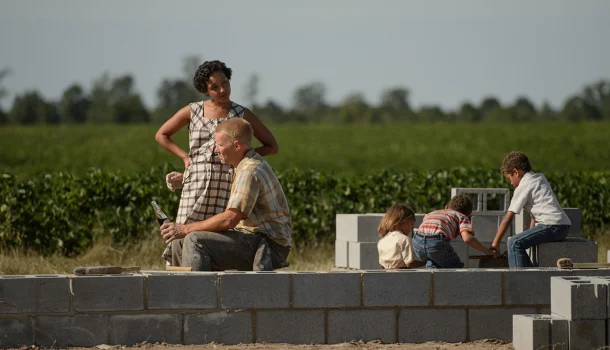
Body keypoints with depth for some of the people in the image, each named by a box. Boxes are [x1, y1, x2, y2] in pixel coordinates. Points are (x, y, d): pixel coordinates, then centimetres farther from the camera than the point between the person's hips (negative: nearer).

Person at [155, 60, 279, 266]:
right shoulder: (193, 112, 8)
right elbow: (161, 135, 20)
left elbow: (272, 146, 10)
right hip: (196, 186, 1)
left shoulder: (242, 115, 5)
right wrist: (185, 156, 8)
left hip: (227, 187, -1)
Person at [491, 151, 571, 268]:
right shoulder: (540, 178, 21)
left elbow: (508, 217, -5)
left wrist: (495, 242, -3)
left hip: (552, 226, -10)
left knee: (514, 243, -19)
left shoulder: (523, 187, -5)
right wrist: (531, 231, 16)